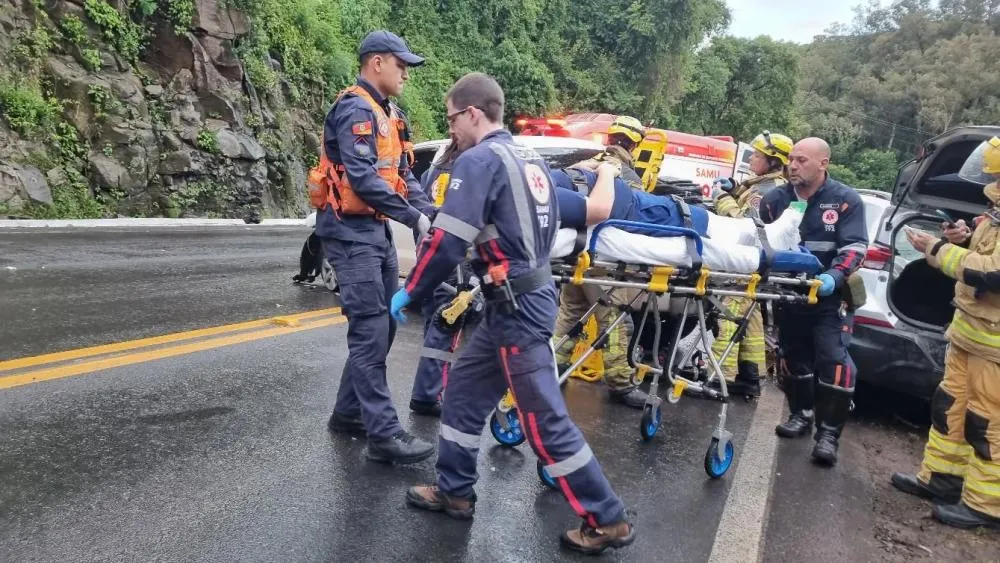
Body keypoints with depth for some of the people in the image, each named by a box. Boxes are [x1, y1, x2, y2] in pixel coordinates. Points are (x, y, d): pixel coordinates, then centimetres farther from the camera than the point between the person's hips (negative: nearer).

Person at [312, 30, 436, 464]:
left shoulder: (387, 115, 18)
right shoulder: (355, 110, -13)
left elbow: (402, 174, 14)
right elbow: (362, 177, -24)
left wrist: (431, 214, -1)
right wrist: (414, 218, -21)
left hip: (377, 230, 10)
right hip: (351, 232, -10)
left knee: (383, 324, 13)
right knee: (370, 331, -10)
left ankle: (349, 412, 25)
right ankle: (384, 434, -7)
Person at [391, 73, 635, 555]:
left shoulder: (479, 160, -14)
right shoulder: (530, 159, 14)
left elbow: (448, 240, -19)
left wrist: (409, 291, -5)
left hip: (517, 305, -10)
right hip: (529, 295, 10)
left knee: (544, 417, -1)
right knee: (464, 389, 18)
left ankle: (607, 520, 10)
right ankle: (455, 491, 30)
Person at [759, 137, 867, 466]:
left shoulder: (845, 200, -8)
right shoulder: (775, 199, 1)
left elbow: (855, 246, -13)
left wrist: (834, 276, -30)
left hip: (829, 296, -4)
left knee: (833, 360, -10)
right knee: (793, 356, 15)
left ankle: (828, 433, 0)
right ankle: (801, 414, 34)